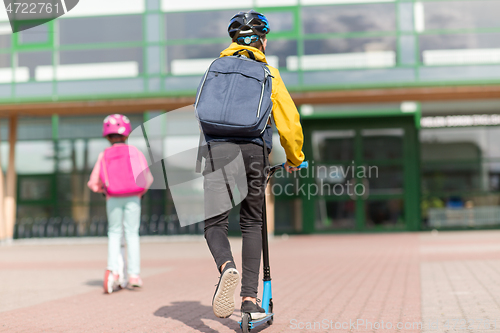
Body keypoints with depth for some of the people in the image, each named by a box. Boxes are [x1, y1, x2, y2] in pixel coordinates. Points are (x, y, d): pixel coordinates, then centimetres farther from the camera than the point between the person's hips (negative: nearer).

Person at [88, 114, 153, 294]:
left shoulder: (104, 155, 4)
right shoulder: (135, 152, 4)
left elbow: (93, 182, 1)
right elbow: (147, 178, -1)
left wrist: (100, 188, 23)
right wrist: (141, 191, 17)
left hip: (113, 199, 0)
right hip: (133, 198, 0)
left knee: (114, 233, 12)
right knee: (132, 234, 5)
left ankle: (113, 270, -5)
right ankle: (134, 275, 4)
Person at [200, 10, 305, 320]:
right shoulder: (268, 72, 12)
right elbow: (289, 121, 8)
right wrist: (295, 158, 23)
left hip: (217, 147, 1)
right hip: (254, 149, 0)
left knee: (215, 223, 4)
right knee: (252, 223, 12)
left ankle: (227, 267, -28)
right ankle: (250, 298, 7)